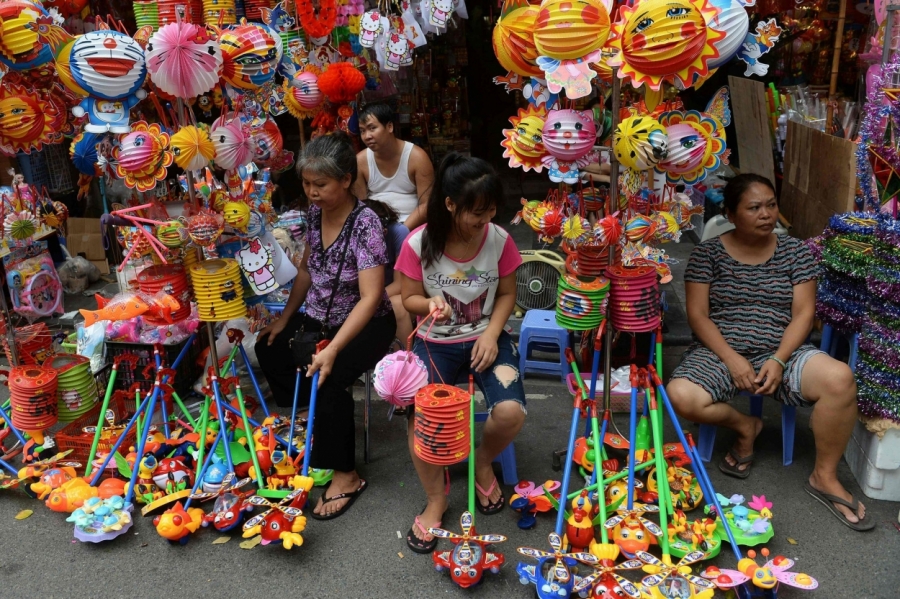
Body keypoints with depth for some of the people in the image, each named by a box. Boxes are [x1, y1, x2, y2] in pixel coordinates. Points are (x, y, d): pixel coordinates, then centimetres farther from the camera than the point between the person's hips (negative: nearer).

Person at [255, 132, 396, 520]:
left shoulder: (365, 224, -26)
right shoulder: (316, 213, -3)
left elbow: (370, 298, -29)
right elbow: (307, 269, 11)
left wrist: (332, 350, -33)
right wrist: (285, 319, 8)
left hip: (365, 325, -8)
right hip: (320, 318, 8)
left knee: (327, 381, -27)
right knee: (268, 348, 6)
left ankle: (345, 475, -10)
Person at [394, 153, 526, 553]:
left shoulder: (499, 239, -8)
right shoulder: (418, 244, -12)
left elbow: (506, 294, 4)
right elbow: (410, 298, 0)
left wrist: (491, 334, -12)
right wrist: (430, 303, -23)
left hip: (485, 338, 1)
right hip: (435, 342, -1)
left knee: (510, 412, -25)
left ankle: (483, 462, 13)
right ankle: (436, 500, 3)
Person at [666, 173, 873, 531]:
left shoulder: (796, 252, 6)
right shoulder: (707, 253, 0)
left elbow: (803, 313, 1)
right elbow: (697, 315, -5)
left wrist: (779, 360, -16)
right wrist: (731, 359, -18)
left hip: (781, 352, 2)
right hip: (720, 351, -1)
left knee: (840, 379, -29)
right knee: (680, 396, -32)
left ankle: (824, 477, -7)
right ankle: (745, 426, 1)